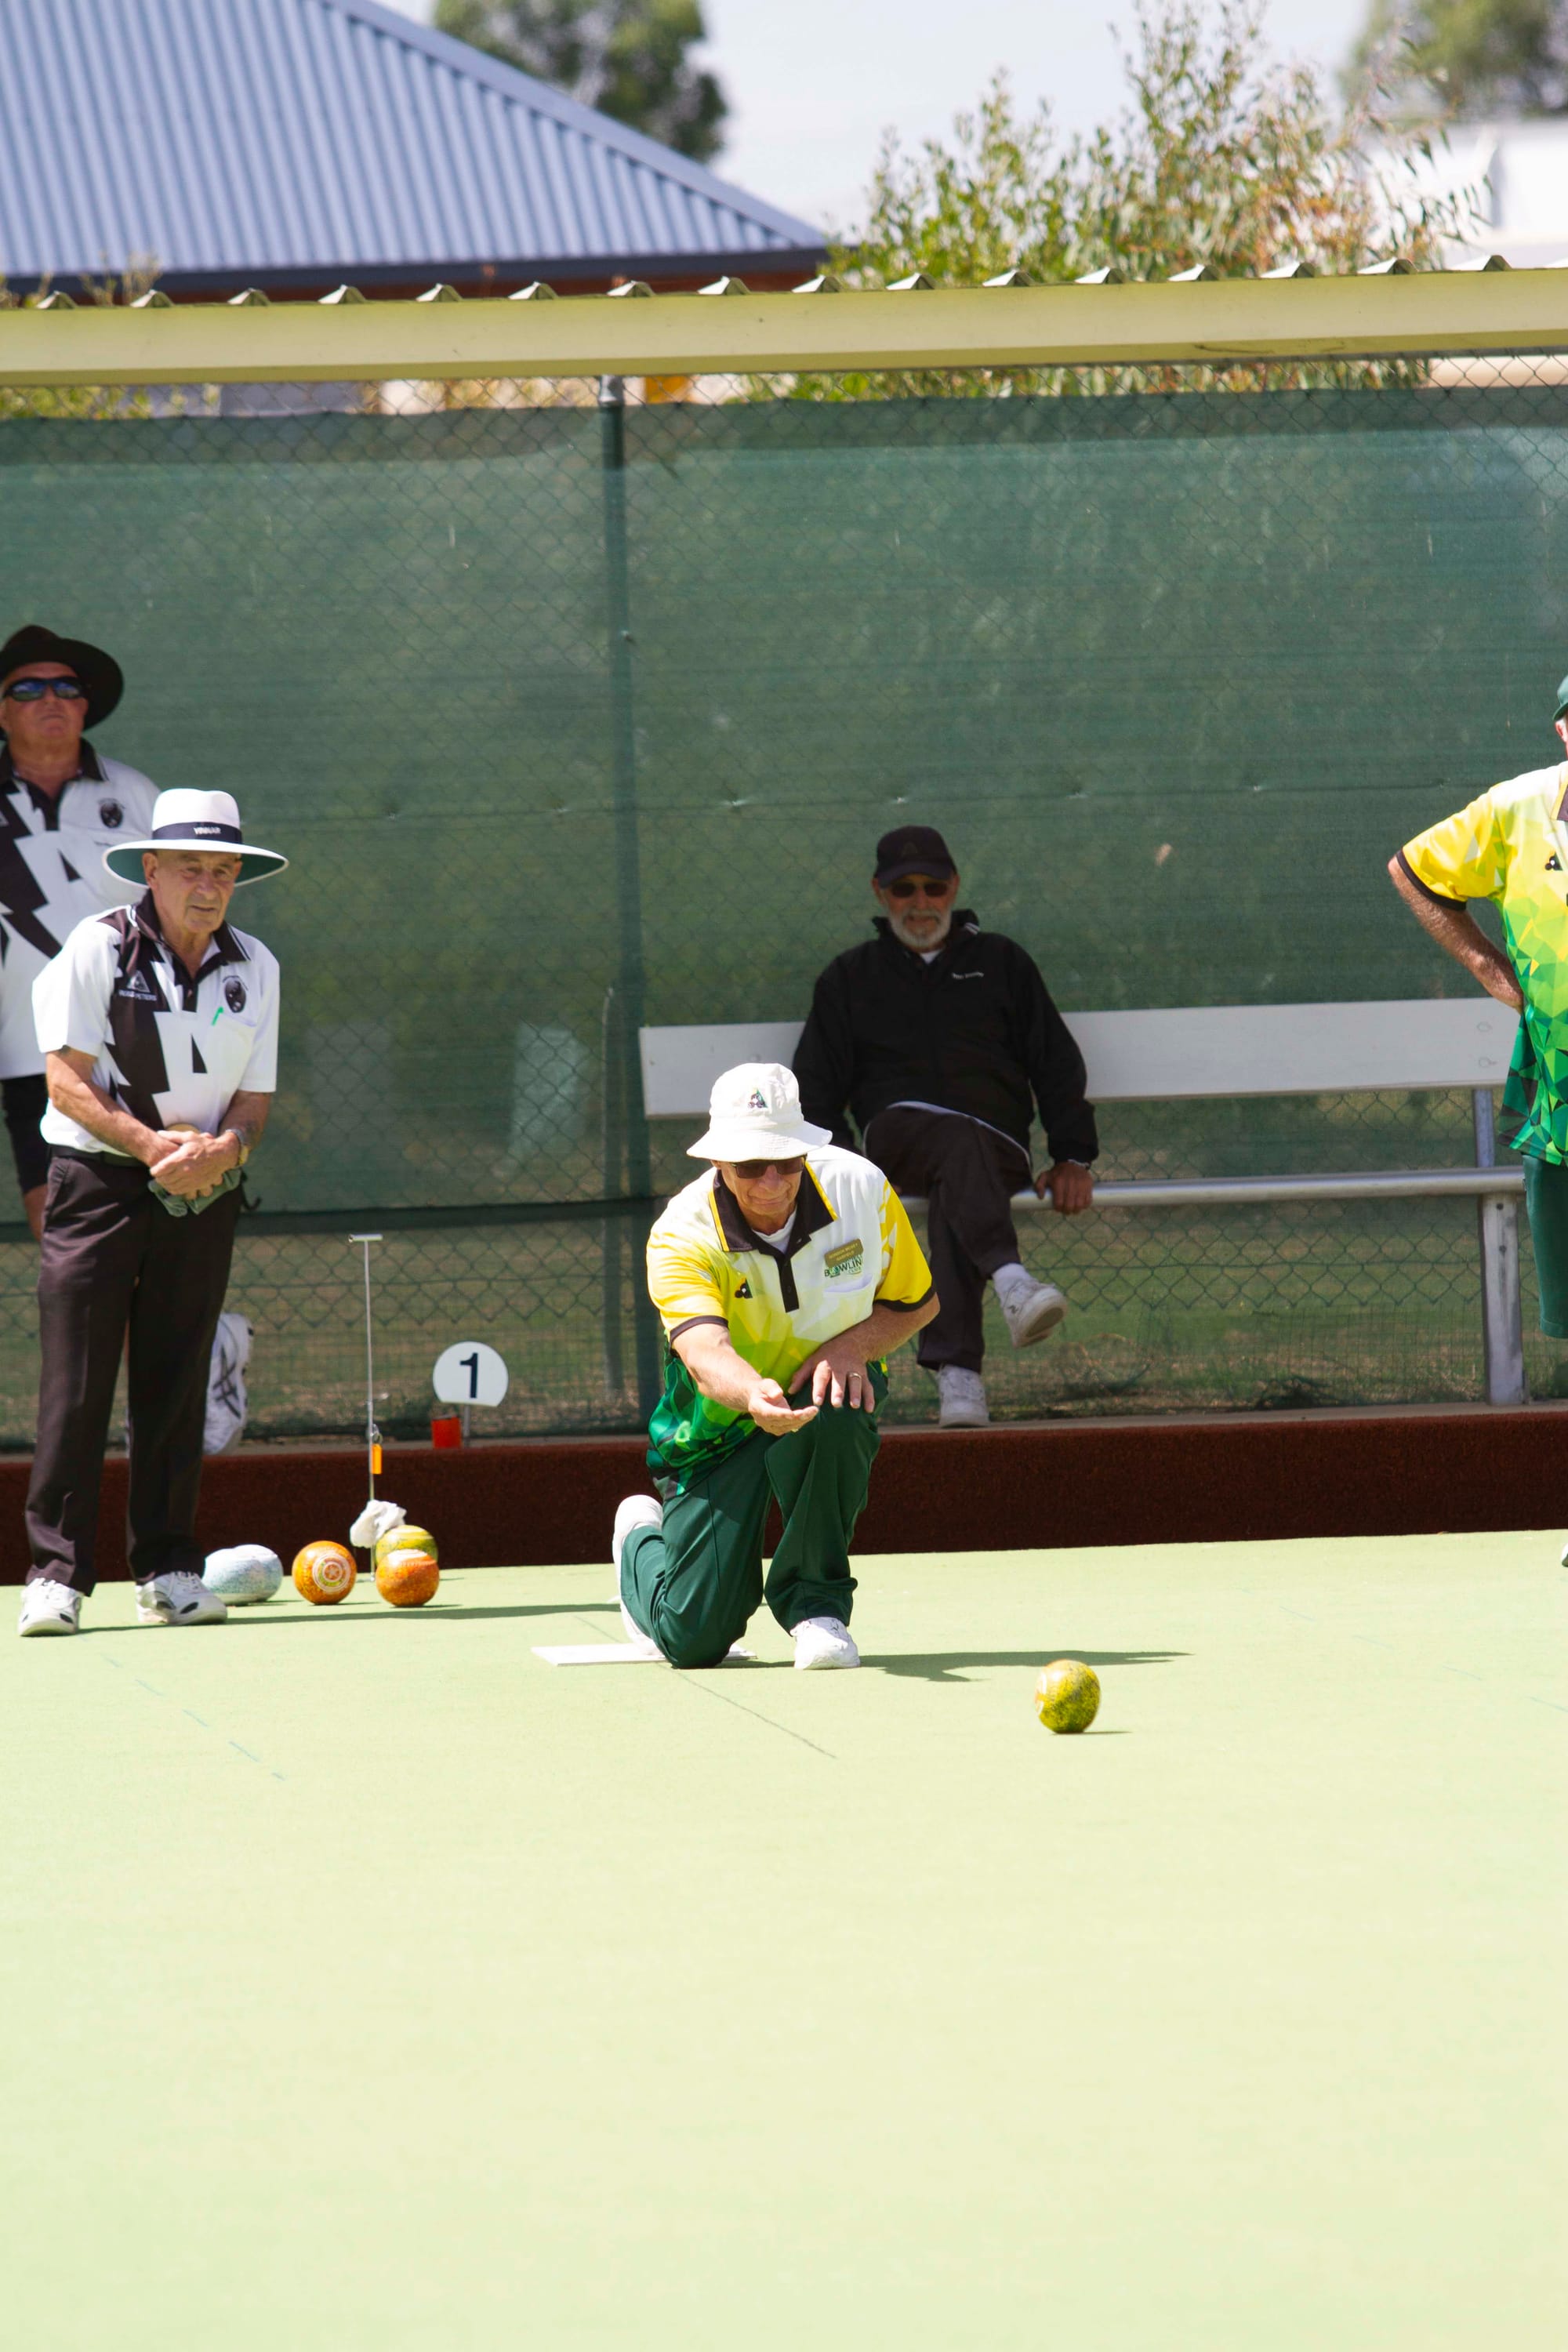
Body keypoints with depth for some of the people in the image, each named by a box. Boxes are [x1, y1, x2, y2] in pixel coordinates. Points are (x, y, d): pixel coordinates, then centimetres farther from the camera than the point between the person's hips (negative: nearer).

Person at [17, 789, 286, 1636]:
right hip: (96, 1180, -4)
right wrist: (152, 1144, -22)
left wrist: (222, 1148, -16)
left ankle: (168, 1571, 10)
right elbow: (67, 1081, -10)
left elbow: (254, 1099, 6)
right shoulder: (98, 949, -7)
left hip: (203, 1196, 4)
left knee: (176, 1384, 4)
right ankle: (56, 1574, -7)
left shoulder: (254, 968, 6)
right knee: (75, 1383, -8)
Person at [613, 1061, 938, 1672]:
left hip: (828, 1394, 2)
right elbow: (704, 1352, -44)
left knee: (831, 1417, -39)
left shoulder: (861, 1190, -16)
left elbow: (919, 1302, 0)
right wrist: (754, 1396, -68)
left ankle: (814, 1601, -14)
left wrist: (853, 1344, -21)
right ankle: (641, 1543, 30)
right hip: (725, 1417, -2)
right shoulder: (681, 1239, -26)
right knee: (695, 1639, -9)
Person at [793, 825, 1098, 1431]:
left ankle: (956, 1374, -53)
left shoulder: (1000, 962, 22)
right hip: (896, 1134, 0)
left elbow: (1057, 1064, 18)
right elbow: (816, 1085, 17)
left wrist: (1073, 1158, 5)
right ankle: (1011, 1280, -64)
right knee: (961, 1143, -38)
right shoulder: (850, 977, 23)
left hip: (999, 1147, 0)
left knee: (955, 1198, -37)